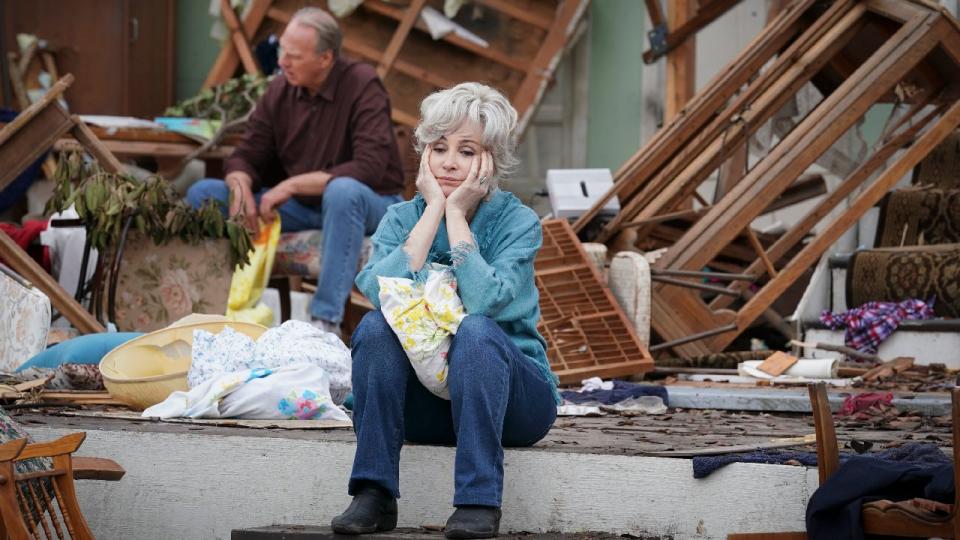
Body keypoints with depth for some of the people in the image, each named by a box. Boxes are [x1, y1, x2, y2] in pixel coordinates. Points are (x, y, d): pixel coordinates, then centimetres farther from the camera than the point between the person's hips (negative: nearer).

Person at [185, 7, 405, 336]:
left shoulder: (362, 86, -17)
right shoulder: (280, 92, -2)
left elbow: (370, 167, -28)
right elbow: (246, 157, 4)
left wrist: (293, 184, -30)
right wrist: (241, 187, -22)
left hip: (366, 203, -5)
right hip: (299, 206, 6)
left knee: (343, 191, -42)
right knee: (203, 194, -8)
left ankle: (327, 319, -38)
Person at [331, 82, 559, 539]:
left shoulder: (518, 222, -7)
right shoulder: (402, 218, 2)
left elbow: (485, 302, -27)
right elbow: (383, 291, -20)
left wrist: (456, 214, -18)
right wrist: (433, 209, -16)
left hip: (510, 399, -2)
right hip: (425, 402, 3)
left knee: (476, 330, -32)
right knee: (375, 326, -24)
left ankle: (479, 501, -34)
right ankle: (374, 493, -25)